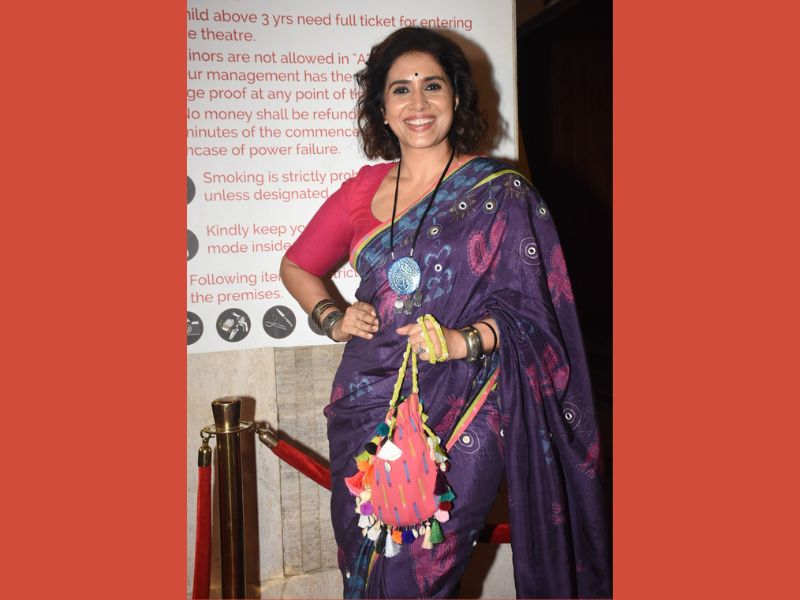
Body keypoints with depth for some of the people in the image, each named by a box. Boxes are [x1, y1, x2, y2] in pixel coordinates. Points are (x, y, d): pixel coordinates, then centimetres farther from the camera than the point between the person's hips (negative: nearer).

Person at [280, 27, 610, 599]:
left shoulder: (500, 191, -1)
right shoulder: (363, 190, 9)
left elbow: (525, 307, -5)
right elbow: (296, 265, 21)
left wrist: (462, 341, -22)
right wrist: (332, 318, 4)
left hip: (459, 415, -3)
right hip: (368, 408, 4)